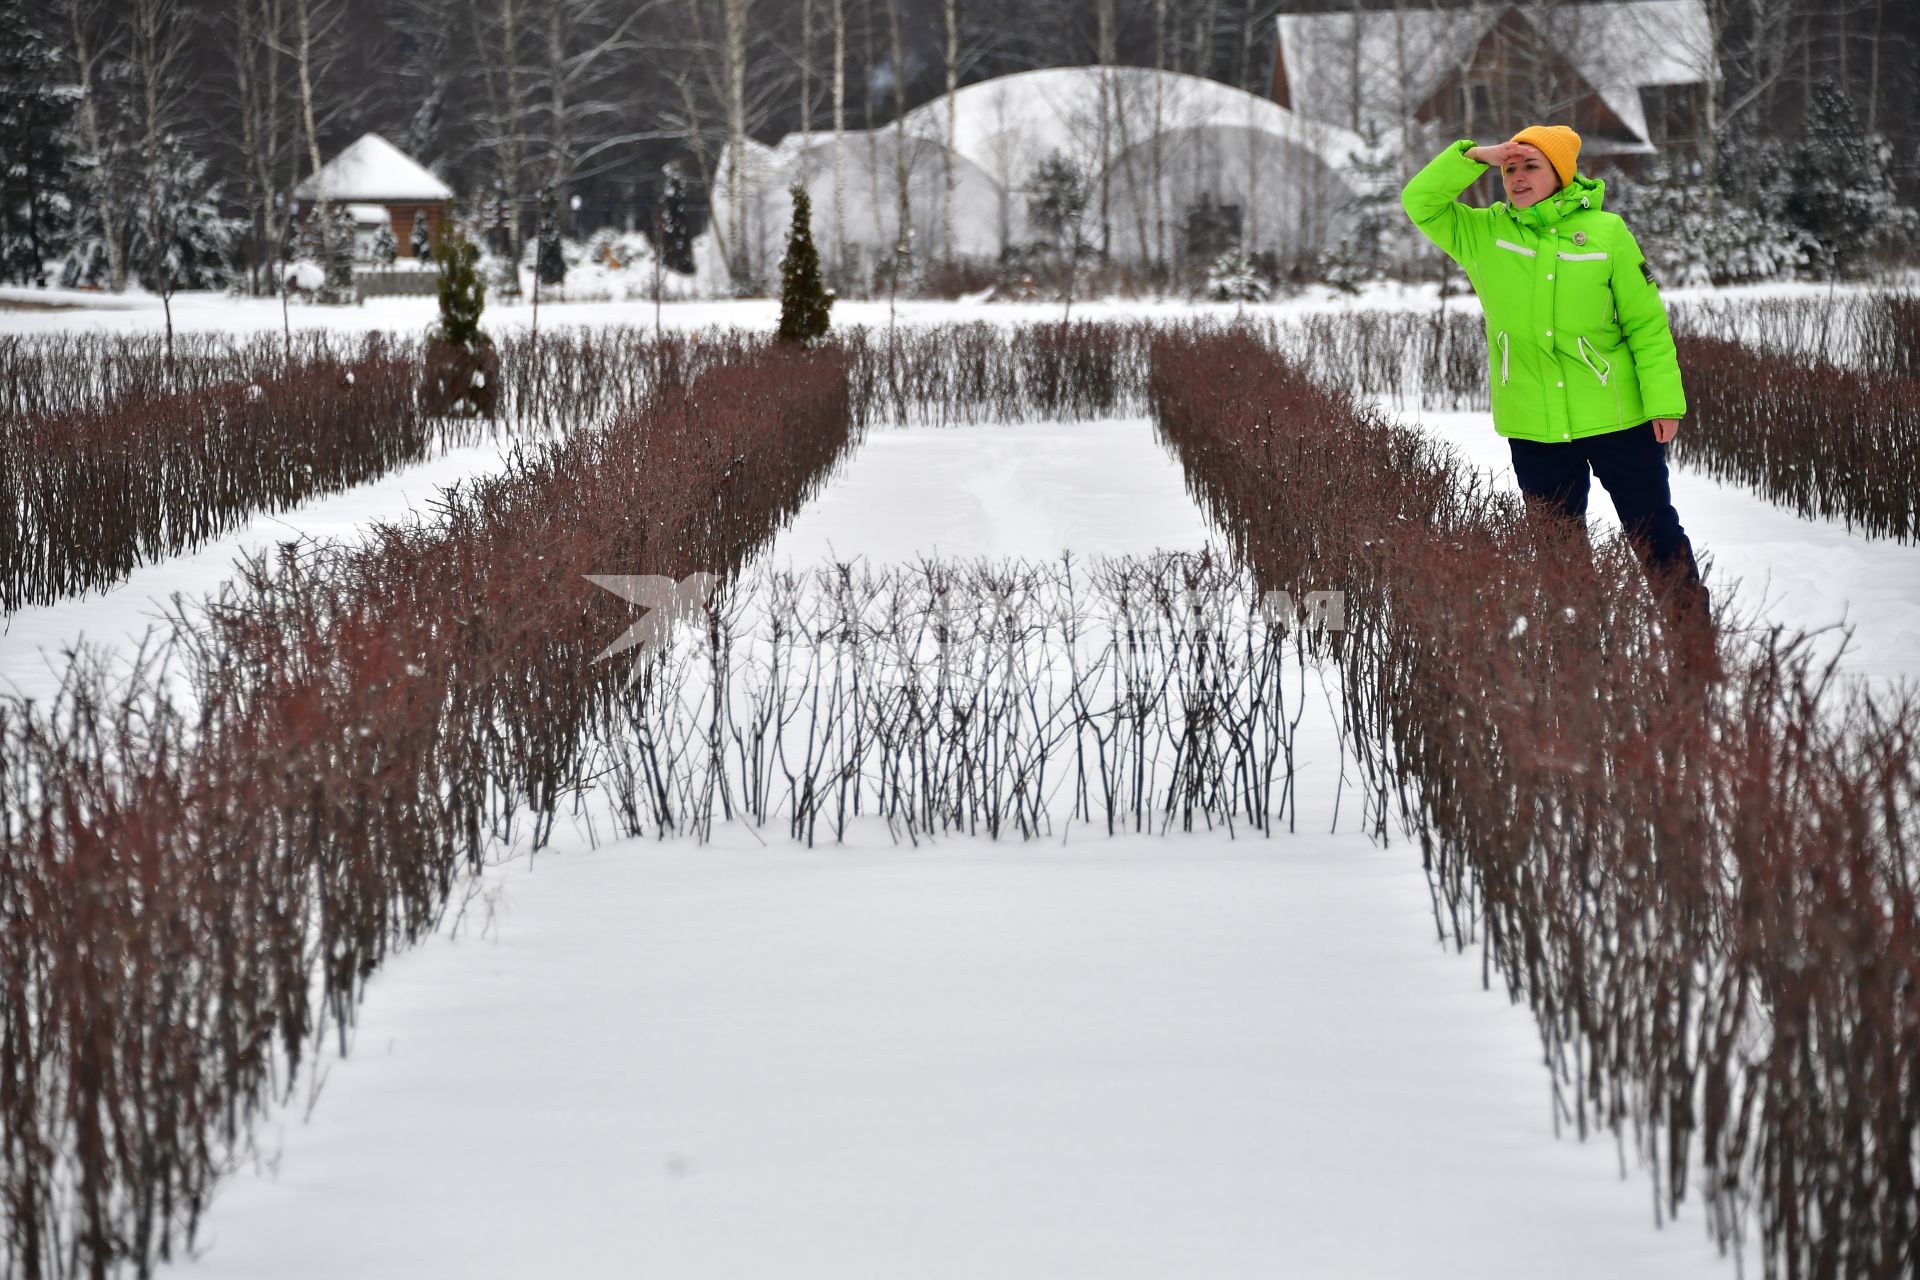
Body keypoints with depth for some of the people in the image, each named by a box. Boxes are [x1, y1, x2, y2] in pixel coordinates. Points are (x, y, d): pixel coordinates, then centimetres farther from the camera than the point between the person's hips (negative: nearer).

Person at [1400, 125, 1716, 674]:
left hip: (1618, 419, -3)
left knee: (1657, 539, 4)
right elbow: (1420, 201, -1)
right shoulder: (1483, 234, 4)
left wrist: (1664, 401, -9)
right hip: (1534, 431, 3)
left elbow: (1647, 323, -3)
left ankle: (1699, 657, 11)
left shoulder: (1606, 232, -4)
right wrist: (1475, 156, -11)